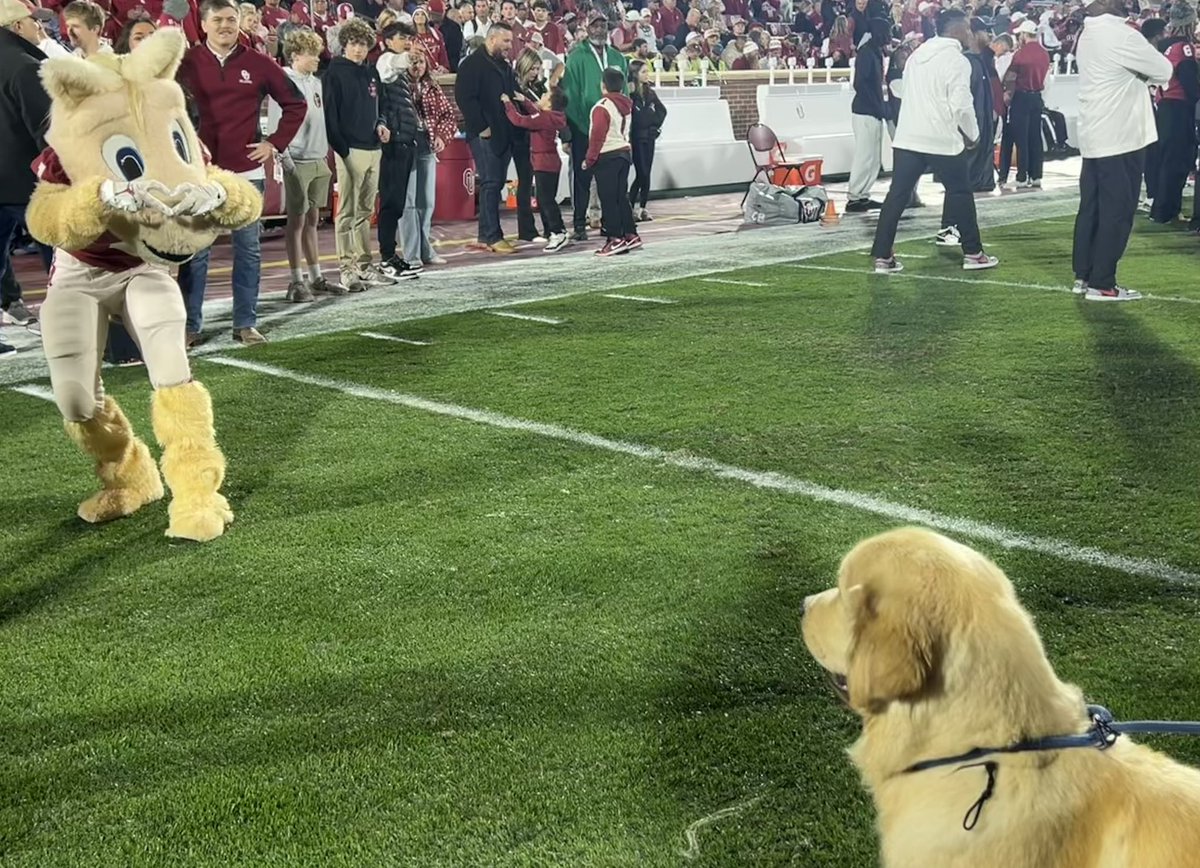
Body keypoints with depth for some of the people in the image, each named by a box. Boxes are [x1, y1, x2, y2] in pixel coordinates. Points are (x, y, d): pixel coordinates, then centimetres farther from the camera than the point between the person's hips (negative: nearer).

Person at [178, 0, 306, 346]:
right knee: (195, 251, 0)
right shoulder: (187, 63, -1)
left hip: (246, 172, 2)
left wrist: (276, 143, 5)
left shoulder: (258, 64, 3)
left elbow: (295, 104, 11)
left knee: (248, 249, 6)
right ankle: (190, 326, 6)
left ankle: (245, 324, 14)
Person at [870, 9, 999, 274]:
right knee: (961, 193, 8)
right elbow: (961, 105, -15)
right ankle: (973, 253, 15)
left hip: (908, 137, 6)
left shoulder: (917, 54, 14)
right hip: (941, 139, -6)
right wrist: (973, 135, 2)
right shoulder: (956, 60, -9)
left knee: (897, 195, 2)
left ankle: (883, 257, -2)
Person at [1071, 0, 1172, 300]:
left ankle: (1083, 275, 17)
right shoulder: (1121, 35, -17)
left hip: (1093, 136, 9)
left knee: (1091, 207, 13)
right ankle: (1102, 284, -3)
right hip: (1119, 136, -9)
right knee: (1117, 211, -4)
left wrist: (1137, 75, 3)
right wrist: (1145, 71, 8)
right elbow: (1164, 71, -10)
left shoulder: (1087, 35, 11)